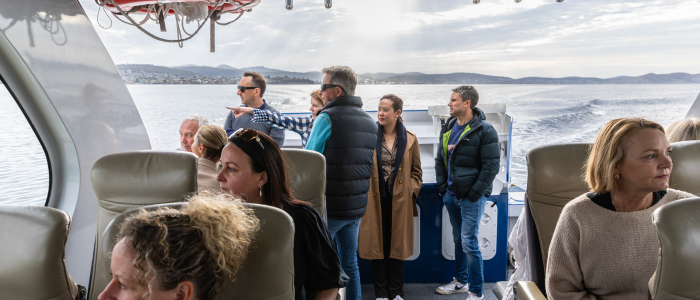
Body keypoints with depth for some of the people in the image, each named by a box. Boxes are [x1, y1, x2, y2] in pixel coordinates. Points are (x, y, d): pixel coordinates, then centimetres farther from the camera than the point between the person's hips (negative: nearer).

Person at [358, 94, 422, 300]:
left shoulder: (410, 139, 3)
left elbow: (416, 172, 9)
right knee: (377, 244, 5)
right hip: (375, 200, -1)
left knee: (397, 245, 9)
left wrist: (411, 191, -5)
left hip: (399, 201, 1)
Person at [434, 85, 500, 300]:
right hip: (451, 195, 7)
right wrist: (442, 187, 6)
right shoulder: (448, 128, 9)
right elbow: (440, 160, 16)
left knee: (469, 243, -5)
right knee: (458, 239, 17)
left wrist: (474, 194, -15)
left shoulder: (484, 130, -12)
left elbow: (491, 166, -15)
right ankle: (461, 281, 32)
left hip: (472, 197, -7)